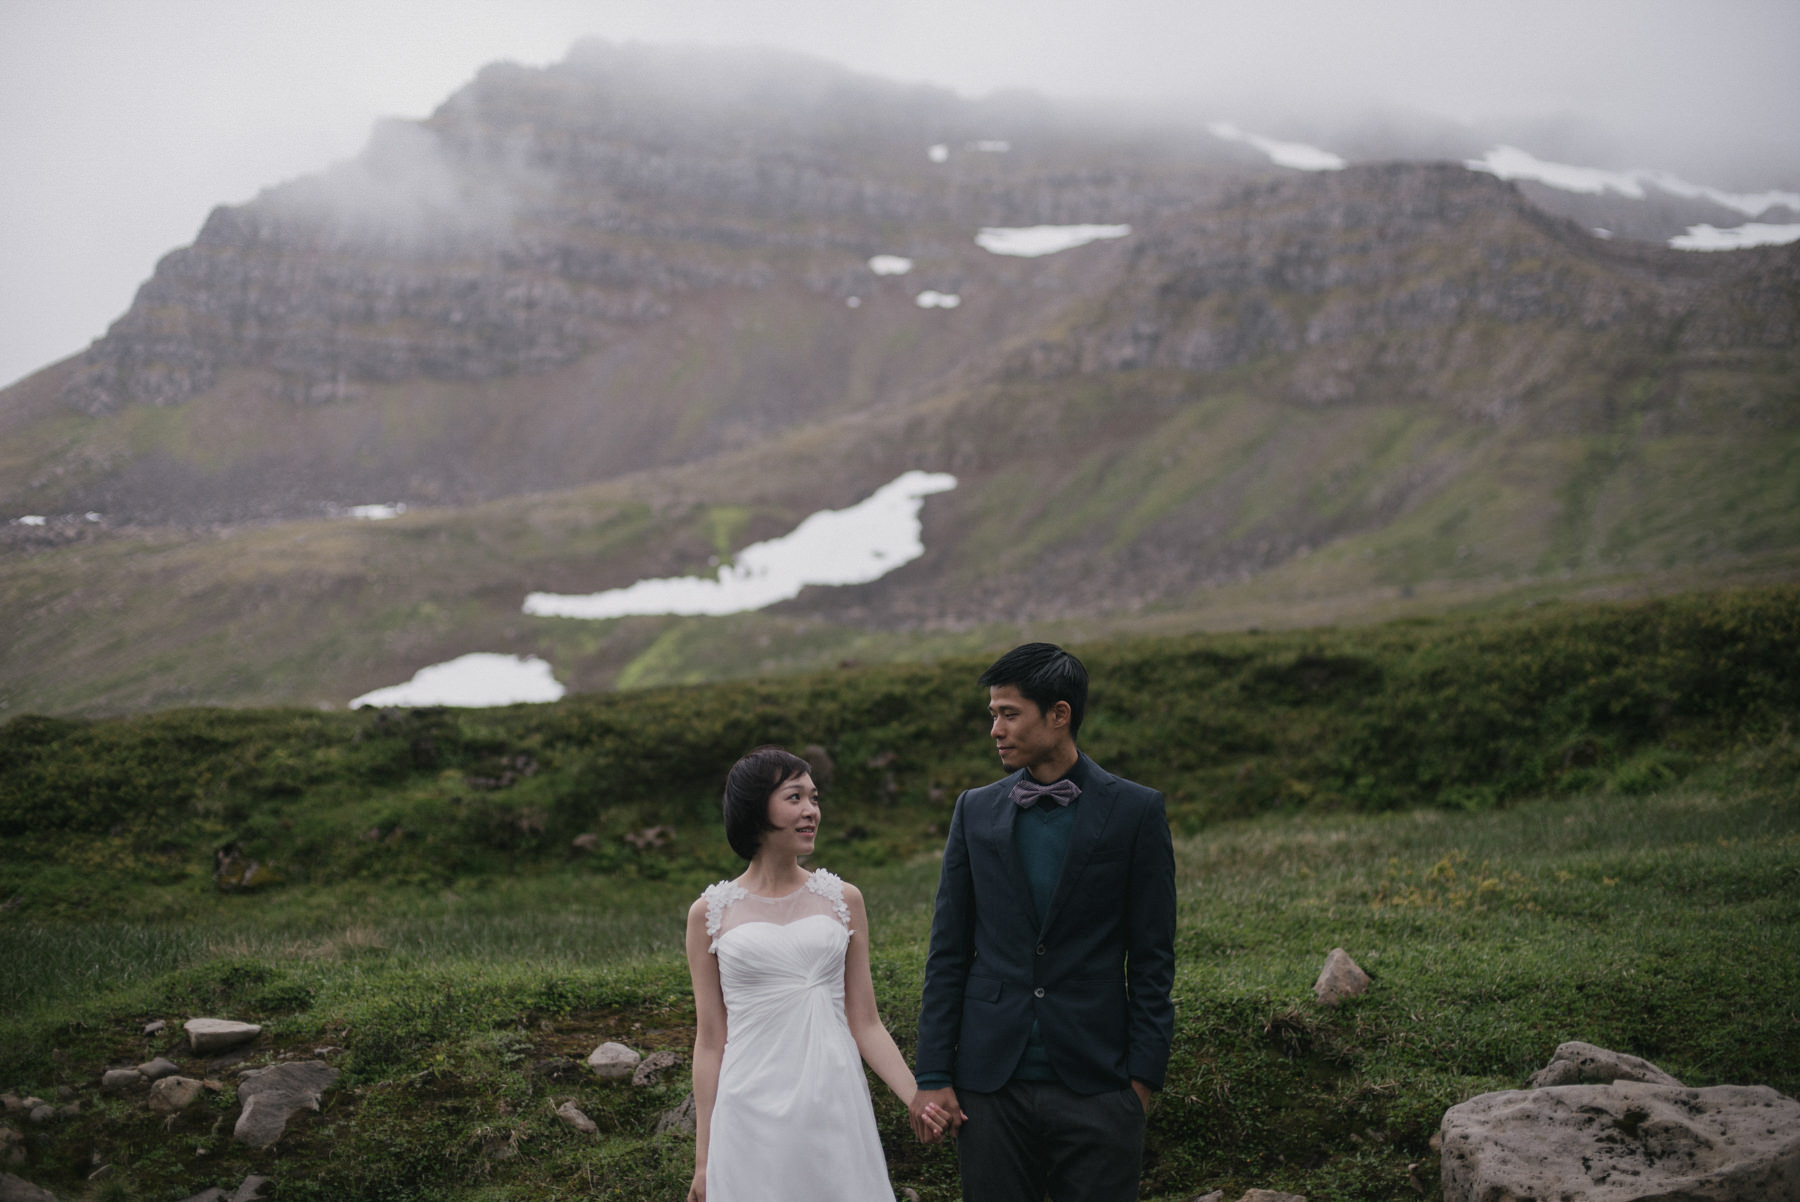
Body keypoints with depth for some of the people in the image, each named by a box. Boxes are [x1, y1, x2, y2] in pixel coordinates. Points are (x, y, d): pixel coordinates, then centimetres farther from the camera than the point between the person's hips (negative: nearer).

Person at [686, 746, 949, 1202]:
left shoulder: (843, 900, 6)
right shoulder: (710, 914, 1)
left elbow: (864, 1024, 7)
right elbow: (710, 1042, 4)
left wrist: (917, 1097, -8)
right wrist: (703, 1160, 4)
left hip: (835, 1109, 2)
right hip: (752, 1117, -1)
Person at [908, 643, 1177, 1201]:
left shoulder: (1135, 811, -1)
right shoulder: (976, 810, 7)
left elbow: (1152, 960, 0)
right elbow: (948, 954, 7)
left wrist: (1142, 1077, -4)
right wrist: (932, 1076, 2)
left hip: (1094, 1083, -2)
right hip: (989, 1082, 2)